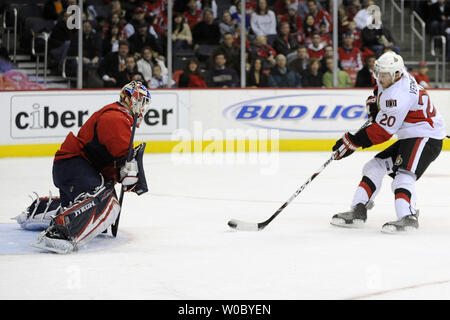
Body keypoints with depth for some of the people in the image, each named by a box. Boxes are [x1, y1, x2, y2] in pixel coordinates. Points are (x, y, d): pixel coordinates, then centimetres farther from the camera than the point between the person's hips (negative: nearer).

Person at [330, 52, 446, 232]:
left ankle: (408, 218, -43)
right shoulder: (392, 78, 2)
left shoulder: (399, 95, -27)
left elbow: (382, 131, -25)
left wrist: (352, 142, -21)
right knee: (375, 166, 6)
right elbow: (381, 88, 30)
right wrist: (374, 101, 11)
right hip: (408, 137, 11)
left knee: (403, 173, -29)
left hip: (426, 137, -11)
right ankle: (358, 212, 4)